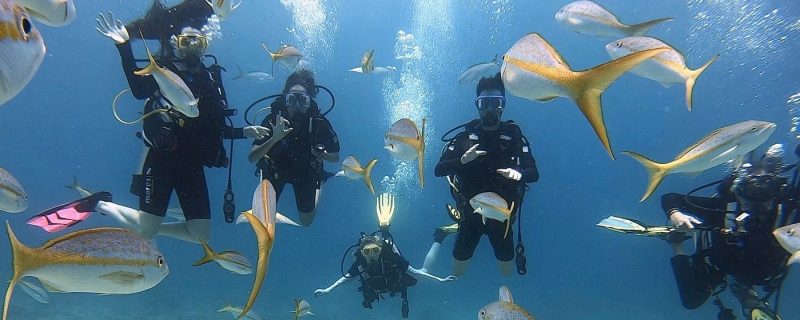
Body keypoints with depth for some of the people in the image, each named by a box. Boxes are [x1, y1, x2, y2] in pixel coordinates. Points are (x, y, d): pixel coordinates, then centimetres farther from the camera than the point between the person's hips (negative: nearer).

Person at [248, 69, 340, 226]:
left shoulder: (320, 123, -30)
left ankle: (318, 186, 38)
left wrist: (321, 155, -35)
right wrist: (274, 139, -50)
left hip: (306, 172, 0)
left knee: (306, 222, 13)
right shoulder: (273, 120, -31)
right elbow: (252, 158, -35)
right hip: (275, 170, 0)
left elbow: (336, 157, -15)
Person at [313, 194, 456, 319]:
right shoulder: (359, 263, -38)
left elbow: (413, 271, -34)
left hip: (396, 285, -1)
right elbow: (347, 276, -18)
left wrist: (440, 279, -34)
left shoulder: (391, 258, -44)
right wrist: (327, 290, -17)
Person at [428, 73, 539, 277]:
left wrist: (519, 173, -37)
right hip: (470, 212, -1)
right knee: (458, 273, 10)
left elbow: (534, 173, -14)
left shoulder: (514, 136, -7)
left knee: (508, 273, 16)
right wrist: (462, 160, -33)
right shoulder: (465, 136, -7)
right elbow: (439, 170, -14)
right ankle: (444, 233, 37)